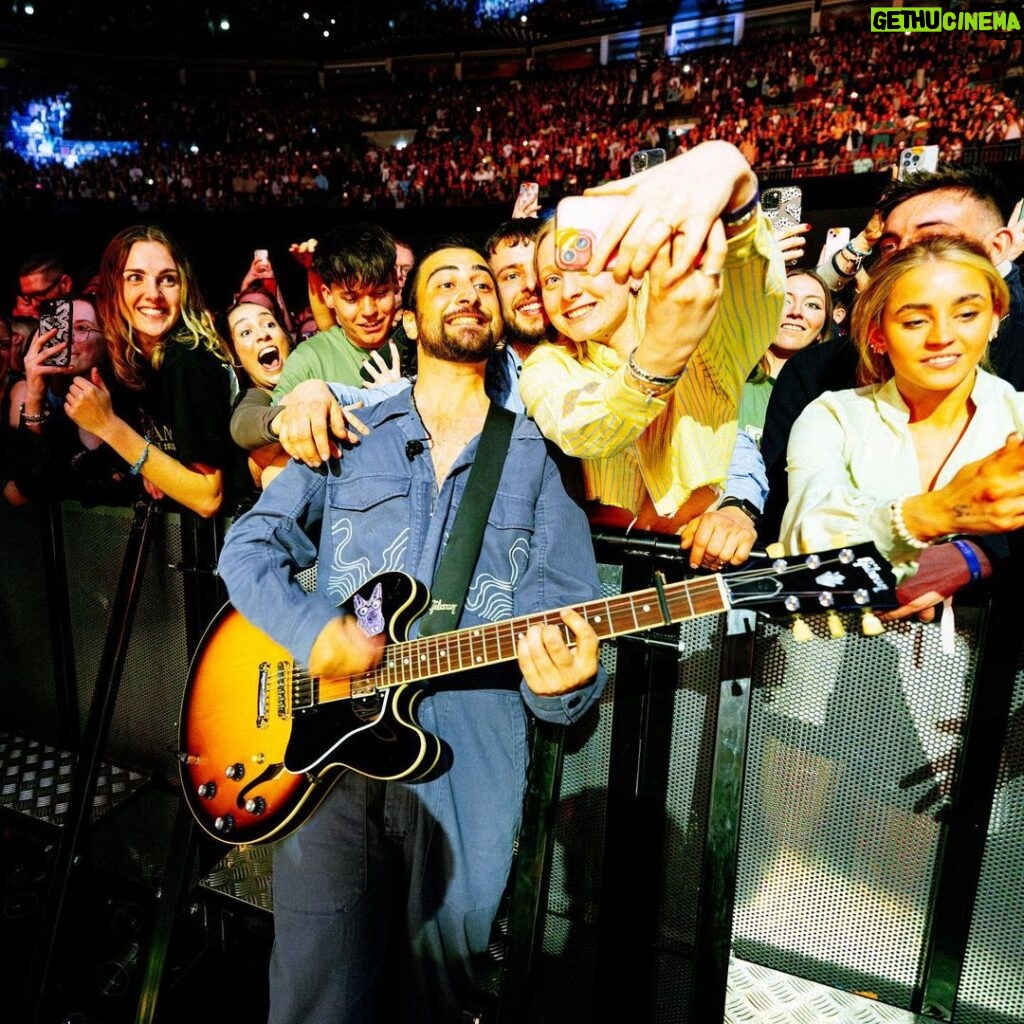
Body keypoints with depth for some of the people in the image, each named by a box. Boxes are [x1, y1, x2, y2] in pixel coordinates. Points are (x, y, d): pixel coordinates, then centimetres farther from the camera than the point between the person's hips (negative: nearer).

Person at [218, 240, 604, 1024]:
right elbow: (249, 547, 8)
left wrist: (563, 680, -22)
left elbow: (566, 610, 0)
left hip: (468, 764, 1)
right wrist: (311, 633, -11)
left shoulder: (539, 458, 7)